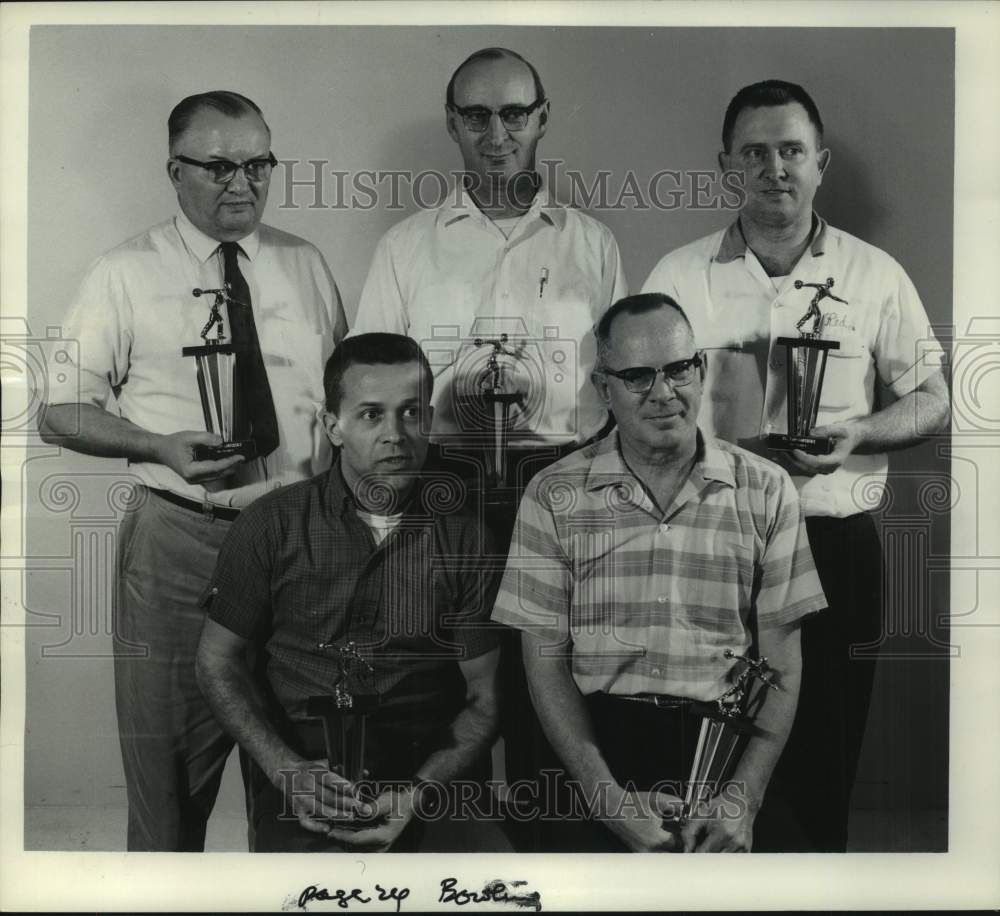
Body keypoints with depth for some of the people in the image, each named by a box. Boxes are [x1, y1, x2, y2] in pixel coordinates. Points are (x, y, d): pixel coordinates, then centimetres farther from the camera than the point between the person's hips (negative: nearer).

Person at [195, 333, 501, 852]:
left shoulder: (463, 537, 4)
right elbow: (218, 661, 7)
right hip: (299, 758, -1)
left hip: (429, 771, 1)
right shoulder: (271, 526, 3)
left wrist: (420, 792, -12)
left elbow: (484, 698, 4)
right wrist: (287, 770, -8)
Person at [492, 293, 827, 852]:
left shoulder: (767, 492, 5)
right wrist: (609, 797, -8)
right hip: (597, 745, 0)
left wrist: (744, 798, -7)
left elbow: (781, 664, 4)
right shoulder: (554, 497, 4)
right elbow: (546, 659, 1)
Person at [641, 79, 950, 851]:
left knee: (823, 757, 7)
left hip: (835, 542, 0)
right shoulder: (680, 276, 5)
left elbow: (933, 402, 8)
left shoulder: (876, 276, 5)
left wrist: (858, 433, -11)